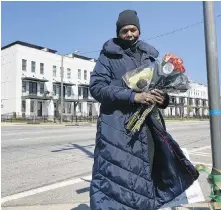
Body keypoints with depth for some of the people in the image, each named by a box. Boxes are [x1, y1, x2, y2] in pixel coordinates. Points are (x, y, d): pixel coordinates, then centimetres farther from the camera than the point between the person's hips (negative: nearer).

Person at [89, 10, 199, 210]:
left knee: (144, 177, 11)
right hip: (117, 126, -4)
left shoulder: (149, 55, 15)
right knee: (113, 177, -6)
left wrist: (163, 97, -6)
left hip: (147, 124, 5)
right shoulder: (109, 54, 2)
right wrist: (133, 96, -20)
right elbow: (96, 87, -9)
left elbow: (159, 84, 20)